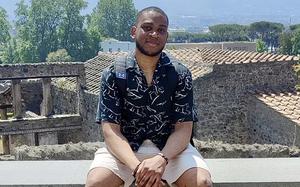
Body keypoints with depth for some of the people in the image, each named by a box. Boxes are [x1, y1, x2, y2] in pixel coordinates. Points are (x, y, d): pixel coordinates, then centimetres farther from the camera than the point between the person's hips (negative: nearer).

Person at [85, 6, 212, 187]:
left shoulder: (180, 74, -3)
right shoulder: (113, 74, -5)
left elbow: (183, 129, -7)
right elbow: (111, 131, -11)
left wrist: (161, 159, -28)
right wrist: (136, 166, -29)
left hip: (170, 148, 1)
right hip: (125, 149, 0)